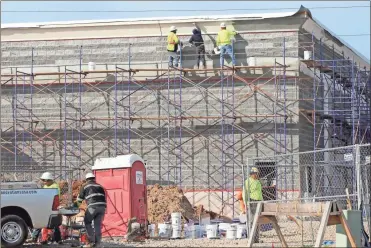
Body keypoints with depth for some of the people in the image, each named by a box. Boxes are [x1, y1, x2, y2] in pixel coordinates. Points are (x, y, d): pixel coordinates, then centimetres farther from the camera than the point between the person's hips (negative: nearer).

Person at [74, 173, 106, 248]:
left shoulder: (85, 186, 13)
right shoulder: (100, 187, 26)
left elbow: (79, 198, 16)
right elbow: (104, 198, 24)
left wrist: (75, 205, 33)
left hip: (92, 206, -5)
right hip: (102, 207, 5)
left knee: (87, 222, 9)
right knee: (98, 224, 9)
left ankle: (91, 241, 0)